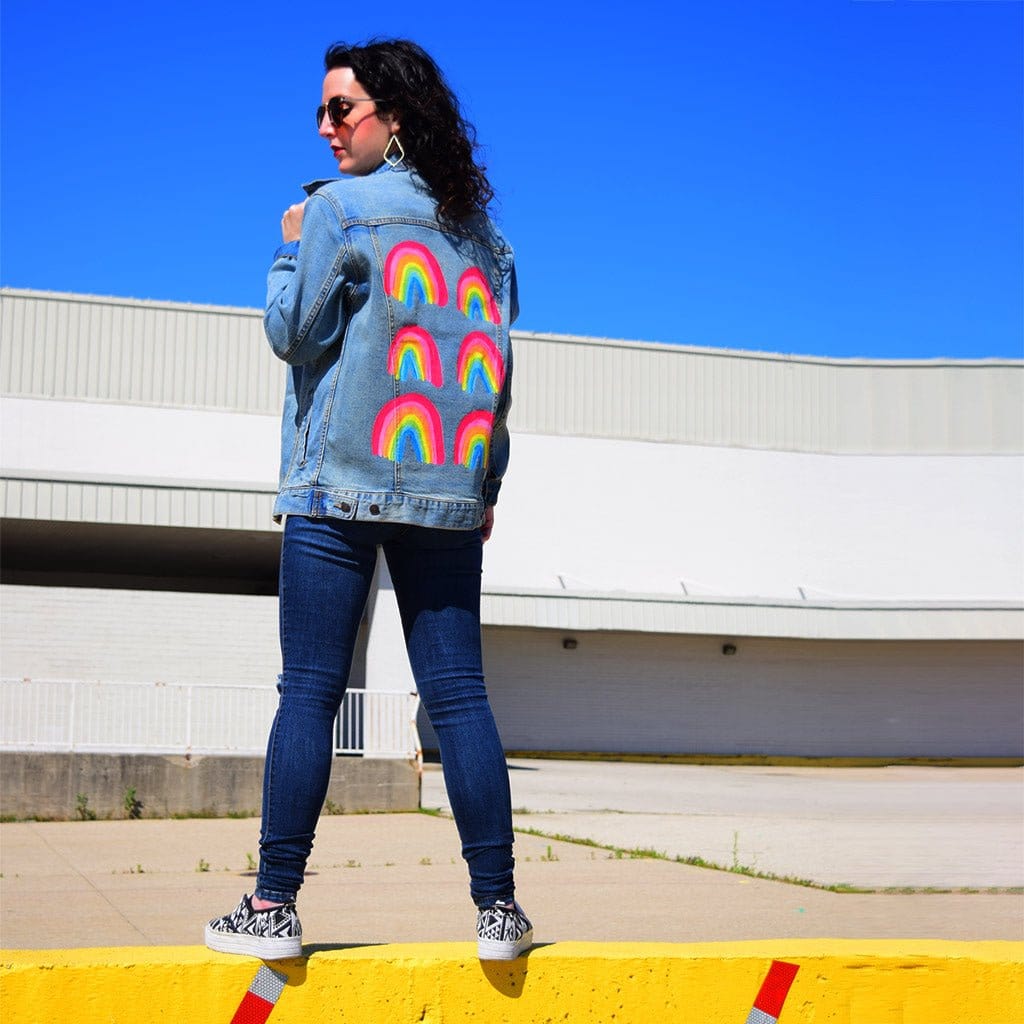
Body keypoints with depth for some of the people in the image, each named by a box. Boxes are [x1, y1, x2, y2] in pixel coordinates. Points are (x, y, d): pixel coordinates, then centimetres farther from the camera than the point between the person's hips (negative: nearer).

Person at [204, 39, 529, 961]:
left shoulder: (339, 209, -3)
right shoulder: (482, 231, 14)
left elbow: (291, 332, -1)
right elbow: (498, 367, 15)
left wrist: (288, 249, 15)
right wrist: (487, 484, 19)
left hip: (340, 487, -4)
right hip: (451, 496, 5)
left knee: (309, 693, -1)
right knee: (458, 695, 3)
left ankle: (273, 906, 3)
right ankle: (498, 907, 3)